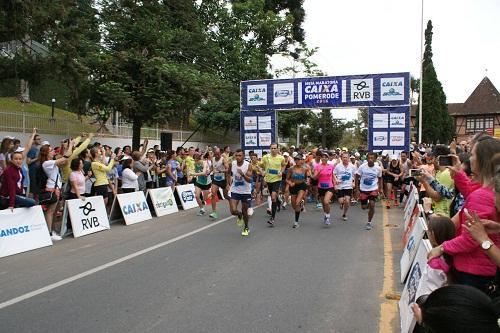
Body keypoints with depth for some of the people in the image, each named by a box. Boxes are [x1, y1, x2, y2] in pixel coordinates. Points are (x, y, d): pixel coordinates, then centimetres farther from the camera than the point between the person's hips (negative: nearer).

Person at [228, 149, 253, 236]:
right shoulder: (232, 164, -6)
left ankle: (246, 228, 34)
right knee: (233, 211, -11)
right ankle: (239, 215, 26)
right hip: (235, 191, 2)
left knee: (245, 212, 9)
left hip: (246, 192, -2)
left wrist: (243, 174, -38)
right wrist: (231, 181, 13)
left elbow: (250, 180, -23)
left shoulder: (248, 165, -16)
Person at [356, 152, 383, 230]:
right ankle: (368, 203, 47)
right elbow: (357, 177, -1)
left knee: (372, 205, -17)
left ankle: (369, 222, 0)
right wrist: (357, 188, -3)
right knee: (363, 207, 8)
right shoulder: (362, 167, -12)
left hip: (373, 189, -1)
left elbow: (380, 178, 11)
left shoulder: (378, 168, -8)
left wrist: (380, 188, 10)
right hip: (363, 189, 1)